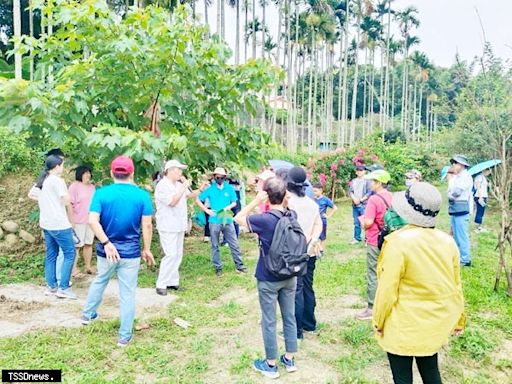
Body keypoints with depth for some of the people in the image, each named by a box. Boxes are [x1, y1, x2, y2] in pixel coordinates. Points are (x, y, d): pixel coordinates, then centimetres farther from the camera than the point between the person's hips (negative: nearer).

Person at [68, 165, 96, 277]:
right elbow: (70, 205, -10)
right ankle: (74, 269, 6)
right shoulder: (74, 186, -7)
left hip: (91, 221, 6)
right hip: (78, 221, -6)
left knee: (89, 244, 10)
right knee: (77, 245, -1)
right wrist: (71, 221, -14)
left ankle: (88, 266, 20)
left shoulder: (92, 187, 12)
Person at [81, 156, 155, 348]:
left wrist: (106, 243, -15)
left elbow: (93, 221, -18)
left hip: (106, 251, 2)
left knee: (100, 281, 29)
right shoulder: (142, 195, -8)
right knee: (127, 293, 7)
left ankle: (87, 314, 45)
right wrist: (147, 249, 1)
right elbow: (147, 225, -8)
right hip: (130, 253, -2)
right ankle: (124, 336, 15)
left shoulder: (101, 193, -7)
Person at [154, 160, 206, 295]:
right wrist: (184, 187, -21)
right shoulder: (162, 186, -15)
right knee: (171, 255, -13)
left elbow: (191, 195, 20)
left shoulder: (179, 184, 10)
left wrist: (201, 189, 2)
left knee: (178, 255, 11)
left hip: (179, 226, 9)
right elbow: (172, 202, -24)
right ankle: (161, 284, -4)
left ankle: (172, 281, 19)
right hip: (168, 227, -9)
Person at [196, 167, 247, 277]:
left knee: (234, 244, 6)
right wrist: (206, 210, -7)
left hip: (227, 220, 1)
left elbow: (234, 202, 9)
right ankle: (218, 267, 20)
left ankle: (239, 265, 18)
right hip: (214, 221, -1)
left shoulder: (229, 188, -1)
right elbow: (197, 200, 3)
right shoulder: (210, 189, -4)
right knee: (215, 246, 8)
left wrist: (229, 207, -12)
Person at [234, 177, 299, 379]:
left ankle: (271, 365, 22)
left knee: (269, 322, 9)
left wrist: (256, 200, -14)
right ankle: (289, 359, 31)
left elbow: (238, 218, -8)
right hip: (290, 277, 5)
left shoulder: (264, 220, -22)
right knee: (290, 317, 17)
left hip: (268, 279, -5)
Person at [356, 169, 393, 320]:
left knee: (373, 276, 1)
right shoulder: (391, 197, 5)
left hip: (375, 243, -7)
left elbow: (368, 222, -24)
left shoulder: (374, 199, -19)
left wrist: (362, 221, -4)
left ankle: (372, 309, 8)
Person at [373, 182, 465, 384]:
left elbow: (388, 288, -18)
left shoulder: (398, 241, -22)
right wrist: (458, 319, 19)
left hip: (405, 326, -6)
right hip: (436, 322, 6)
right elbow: (456, 286, 6)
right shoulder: (447, 240, -4)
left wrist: (378, 321, -4)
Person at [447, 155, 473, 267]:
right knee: (456, 235, 17)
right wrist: (451, 179, 13)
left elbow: (454, 193, -20)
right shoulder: (458, 177, 15)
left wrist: (450, 179, -11)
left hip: (460, 210, -10)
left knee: (462, 236, -4)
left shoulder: (466, 177, -13)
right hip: (454, 210, 10)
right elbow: (451, 193, 17)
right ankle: (458, 257, 27)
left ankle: (465, 260, 3)